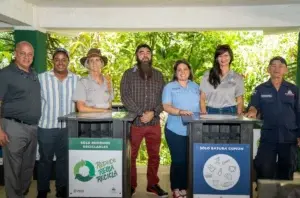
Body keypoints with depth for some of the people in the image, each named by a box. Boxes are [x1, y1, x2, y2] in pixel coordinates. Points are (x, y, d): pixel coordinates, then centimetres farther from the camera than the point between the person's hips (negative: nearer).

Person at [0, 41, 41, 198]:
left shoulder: (34, 74, 12)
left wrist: (36, 124, 13)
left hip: (33, 127, 6)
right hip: (14, 127, -6)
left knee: (28, 166, 17)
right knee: (13, 167, 3)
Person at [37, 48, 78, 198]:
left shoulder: (76, 79, 2)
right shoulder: (42, 78, -4)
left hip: (68, 127, 2)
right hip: (46, 126, -2)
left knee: (64, 159, 14)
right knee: (45, 159, 11)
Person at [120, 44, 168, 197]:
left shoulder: (158, 75, 10)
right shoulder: (129, 74, 2)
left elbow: (163, 98, 5)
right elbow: (125, 96, -8)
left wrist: (153, 112, -12)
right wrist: (141, 113, -16)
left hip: (154, 123, 3)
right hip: (134, 122, -2)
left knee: (154, 155, 11)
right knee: (131, 156, 7)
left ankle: (153, 184, 26)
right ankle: (131, 186, 22)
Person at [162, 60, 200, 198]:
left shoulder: (195, 86, 15)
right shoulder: (169, 87, 2)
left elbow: (200, 104, 19)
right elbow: (166, 107, -9)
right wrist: (180, 111, -24)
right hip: (176, 130, -4)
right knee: (178, 160, 0)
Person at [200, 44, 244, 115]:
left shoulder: (237, 78, 10)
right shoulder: (207, 76, 7)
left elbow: (240, 101, 10)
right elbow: (202, 98, 6)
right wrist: (204, 114, -7)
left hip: (230, 112, 0)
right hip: (211, 112, 0)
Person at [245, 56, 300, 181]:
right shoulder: (260, 89, 5)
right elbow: (254, 105, -6)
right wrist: (252, 111, -31)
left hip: (289, 137, 2)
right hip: (268, 137, -1)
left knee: (287, 169, 12)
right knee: (264, 169, -3)